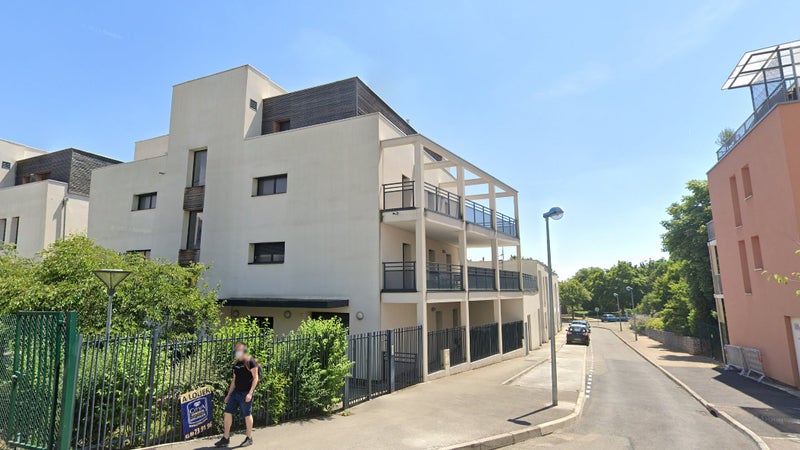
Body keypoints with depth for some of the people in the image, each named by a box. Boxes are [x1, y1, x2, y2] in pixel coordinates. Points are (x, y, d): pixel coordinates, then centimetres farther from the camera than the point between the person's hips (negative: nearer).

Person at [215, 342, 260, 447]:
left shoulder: (250, 361, -9)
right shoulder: (236, 363, 14)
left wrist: (250, 393, -17)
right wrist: (229, 394, 18)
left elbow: (255, 378, -11)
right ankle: (226, 438, 17)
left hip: (246, 393, -7)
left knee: (247, 415, 1)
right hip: (236, 392, 7)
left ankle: (249, 439, 16)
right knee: (228, 412, 4)